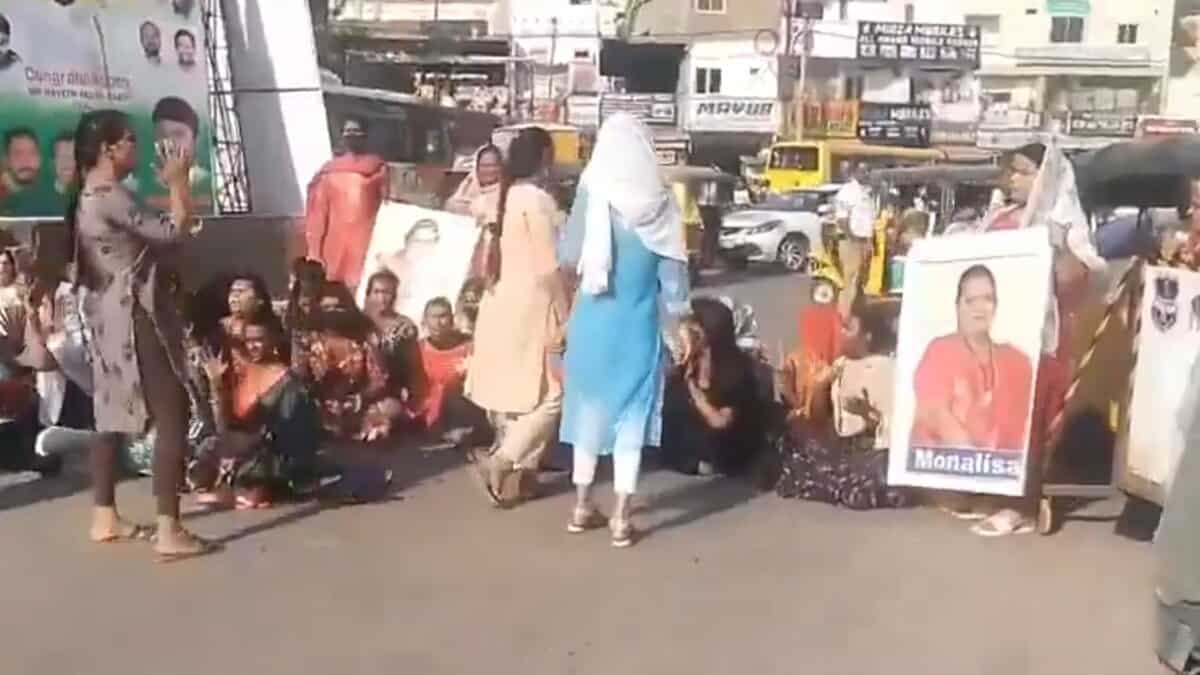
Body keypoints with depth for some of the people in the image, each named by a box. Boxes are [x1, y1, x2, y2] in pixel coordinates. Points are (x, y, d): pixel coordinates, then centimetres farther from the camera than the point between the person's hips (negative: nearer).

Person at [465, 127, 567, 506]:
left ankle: (520, 472, 19)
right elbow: (549, 267, -18)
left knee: (513, 391, 13)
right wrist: (565, 316, -12)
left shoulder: (506, 196, 9)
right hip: (530, 305, -9)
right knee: (551, 393, -2)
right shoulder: (537, 199, -15)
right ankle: (502, 462, -10)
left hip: (503, 302, 9)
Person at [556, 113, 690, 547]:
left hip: (594, 320, 0)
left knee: (590, 407, 14)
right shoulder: (659, 204, -7)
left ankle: (582, 506, 25)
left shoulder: (591, 195, -10)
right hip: (639, 324, 0)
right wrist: (674, 313, 10)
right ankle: (621, 517, 8)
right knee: (632, 413, 7)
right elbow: (672, 272, -2)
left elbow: (568, 257, -2)